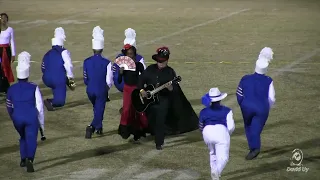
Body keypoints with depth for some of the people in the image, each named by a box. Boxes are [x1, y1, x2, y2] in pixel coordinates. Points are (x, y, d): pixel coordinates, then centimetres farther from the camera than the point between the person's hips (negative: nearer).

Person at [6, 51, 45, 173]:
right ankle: (29, 159, -27)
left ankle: (23, 159, 28)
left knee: (23, 138, 26)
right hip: (31, 118, -3)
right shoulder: (34, 88, -5)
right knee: (31, 139, -4)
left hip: (17, 118, 3)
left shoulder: (11, 89, 3)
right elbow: (40, 106, -5)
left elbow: (9, 107, 14)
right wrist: (41, 123, 5)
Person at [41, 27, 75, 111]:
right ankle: (50, 102, -30)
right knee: (60, 102, -3)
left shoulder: (48, 54, 14)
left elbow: (43, 68, 21)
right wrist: (70, 78, 0)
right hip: (59, 79, -6)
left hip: (47, 79, 6)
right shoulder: (63, 52, -3)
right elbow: (69, 65, -12)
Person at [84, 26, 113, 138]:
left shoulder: (86, 62, -7)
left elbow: (85, 78, 2)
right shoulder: (106, 63, -16)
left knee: (97, 108, 25)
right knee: (99, 110, 4)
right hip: (101, 91, -4)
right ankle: (92, 127, -17)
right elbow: (109, 81, -12)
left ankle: (99, 128, 35)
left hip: (90, 90, 4)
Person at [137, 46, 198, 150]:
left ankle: (159, 143, -3)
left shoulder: (170, 72, -3)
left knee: (160, 121, -13)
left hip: (163, 100, -4)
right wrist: (141, 90, -5)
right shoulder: (150, 69, 5)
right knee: (151, 121, 12)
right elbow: (141, 79, 11)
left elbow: (176, 89, -6)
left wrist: (171, 88, -28)